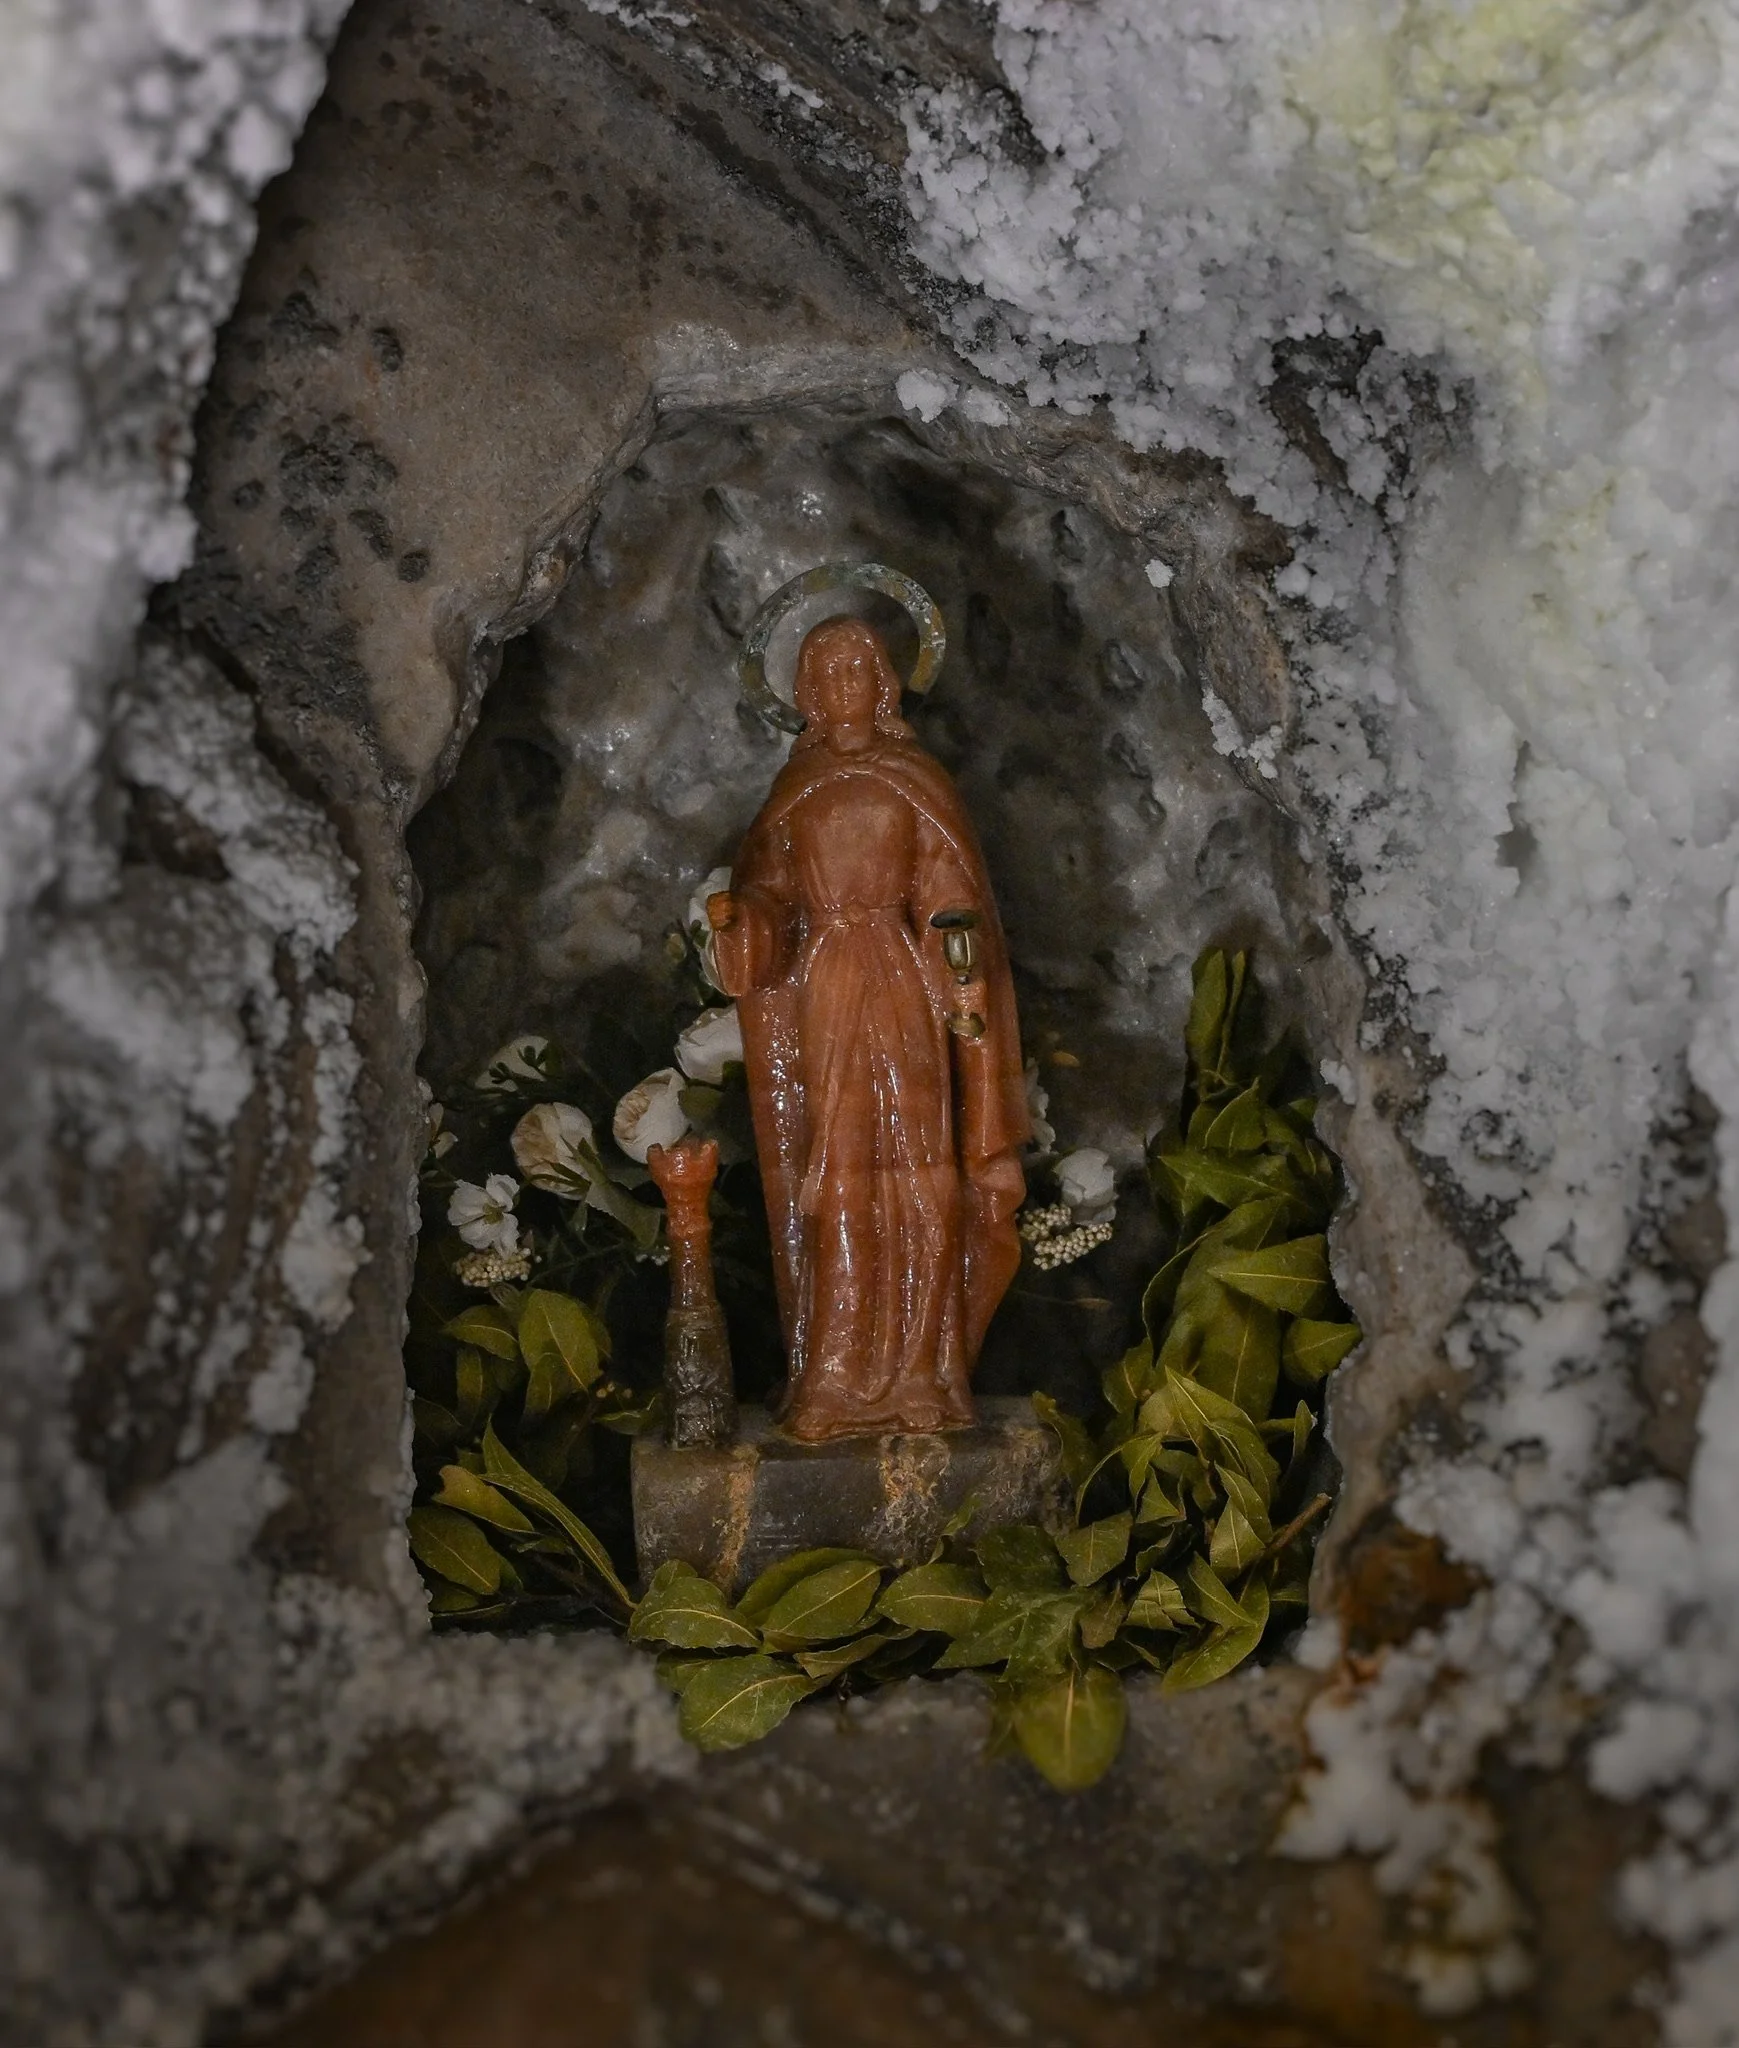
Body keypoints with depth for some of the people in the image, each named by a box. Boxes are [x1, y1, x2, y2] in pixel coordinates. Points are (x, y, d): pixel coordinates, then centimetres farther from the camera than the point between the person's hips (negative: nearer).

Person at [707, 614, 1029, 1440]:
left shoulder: (917, 781, 6)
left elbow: (953, 903, 1)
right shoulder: (796, 789, 12)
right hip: (823, 997, 2)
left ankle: (917, 1375, 3)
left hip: (904, 994, -1)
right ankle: (838, 1381, 5)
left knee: (915, 1180, -3)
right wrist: (735, 915, -13)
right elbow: (768, 892, 9)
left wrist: (963, 992, -10)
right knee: (833, 1184, 0)